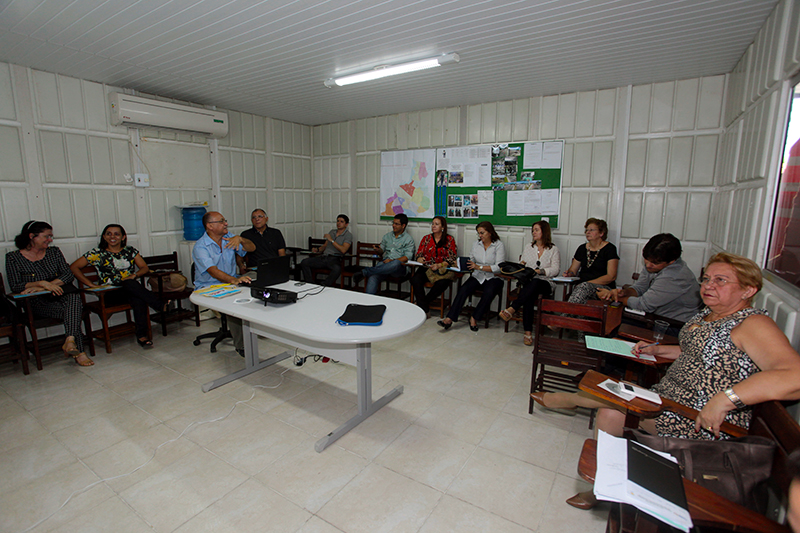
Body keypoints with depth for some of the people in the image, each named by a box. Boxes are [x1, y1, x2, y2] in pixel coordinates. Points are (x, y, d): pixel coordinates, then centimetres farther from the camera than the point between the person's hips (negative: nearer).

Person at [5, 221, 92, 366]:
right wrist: (42, 283, -21)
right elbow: (14, 286, -4)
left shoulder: (54, 252, 13)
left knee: (74, 298, -36)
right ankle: (78, 351, -29)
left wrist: (46, 286, -15)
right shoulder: (13, 258, 5)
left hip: (60, 295, 2)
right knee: (71, 311, -32)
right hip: (37, 302, -2)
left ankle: (70, 340, -43)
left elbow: (69, 275, 1)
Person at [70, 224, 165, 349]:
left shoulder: (130, 251, 15)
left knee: (138, 299, -36)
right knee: (130, 285, -38)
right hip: (110, 294, -2)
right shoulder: (97, 253, 8)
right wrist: (91, 285, -3)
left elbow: (145, 268, 11)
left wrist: (134, 275, -10)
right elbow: (73, 267, 7)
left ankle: (142, 335, -36)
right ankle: (162, 306, -39)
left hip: (132, 287, 2)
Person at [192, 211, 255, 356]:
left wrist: (239, 238, -22)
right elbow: (213, 271, -28)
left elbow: (252, 248, -1)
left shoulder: (228, 237, 7)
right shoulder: (200, 247, -12)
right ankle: (240, 345, -23)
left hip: (230, 283, 6)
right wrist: (234, 280, -45)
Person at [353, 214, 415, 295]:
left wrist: (392, 261, -18)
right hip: (384, 264, 4)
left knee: (397, 263, -41)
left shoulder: (409, 239, 7)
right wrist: (378, 250, 1)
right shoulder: (387, 236, 23)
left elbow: (407, 257, -5)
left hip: (400, 268, -3)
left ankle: (365, 272, -37)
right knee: (373, 277, -30)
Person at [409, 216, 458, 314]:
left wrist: (439, 265, -16)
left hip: (442, 269, -2)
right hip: (426, 268, 2)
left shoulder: (449, 239, 6)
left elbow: (452, 259, -1)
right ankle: (424, 309, -23)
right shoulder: (426, 238, 15)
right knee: (415, 279, -29)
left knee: (442, 283, -35)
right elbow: (419, 254, 14)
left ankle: (422, 302, -14)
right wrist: (419, 259, -12)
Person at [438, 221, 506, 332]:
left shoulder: (499, 246, -4)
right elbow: (470, 261, 15)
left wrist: (479, 267, -21)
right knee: (463, 289, -24)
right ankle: (449, 319, -27)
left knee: (489, 293, -35)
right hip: (477, 276, 4)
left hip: (493, 278, -4)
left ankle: (474, 318, -15)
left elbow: (498, 267, -14)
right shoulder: (476, 245, 12)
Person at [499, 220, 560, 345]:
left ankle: (511, 309, -46)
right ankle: (528, 332, -36)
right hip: (528, 282, 2)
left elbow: (555, 270, -2)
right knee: (529, 296, -34)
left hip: (546, 284, -2)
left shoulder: (553, 250, 10)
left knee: (534, 283, -40)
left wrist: (541, 271, -19)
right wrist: (521, 265, -4)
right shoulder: (528, 248, 22)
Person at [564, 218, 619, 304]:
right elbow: (573, 270, 19)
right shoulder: (582, 248, 15)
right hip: (583, 287, 4)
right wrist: (569, 273, -5)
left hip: (603, 288, -3)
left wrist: (589, 282, -17)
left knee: (584, 286, -37)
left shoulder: (609, 249, 0)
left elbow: (611, 276, -8)